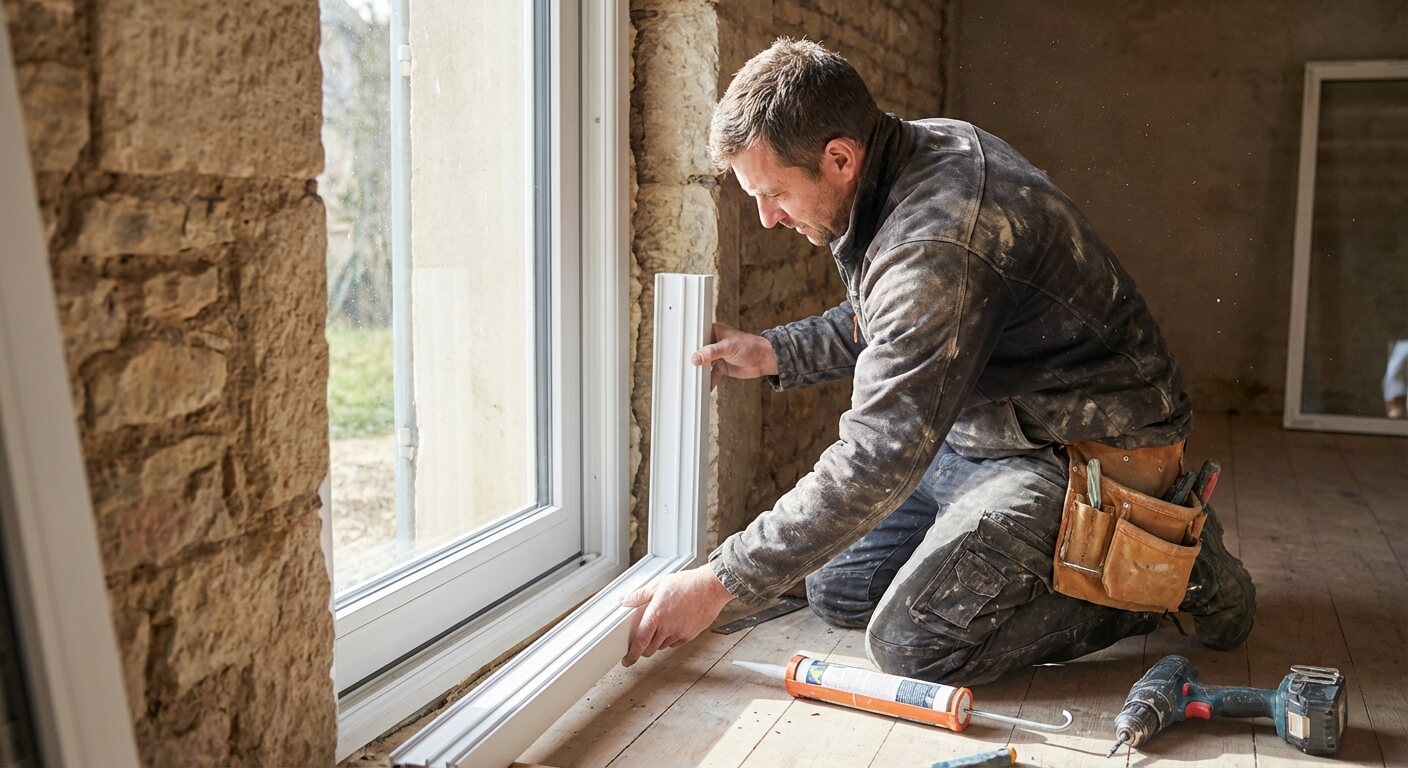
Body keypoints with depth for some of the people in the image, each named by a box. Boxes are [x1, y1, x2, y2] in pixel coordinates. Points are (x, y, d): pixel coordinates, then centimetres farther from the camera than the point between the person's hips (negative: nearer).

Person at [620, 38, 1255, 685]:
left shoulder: (937, 244, -33)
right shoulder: (922, 148, -1)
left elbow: (879, 460, -33)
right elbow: (882, 324, 17)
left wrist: (718, 584, -27)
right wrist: (772, 353, 5)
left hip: (1080, 447, -9)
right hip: (982, 432, 10)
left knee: (910, 642, -17)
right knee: (836, 590, 8)